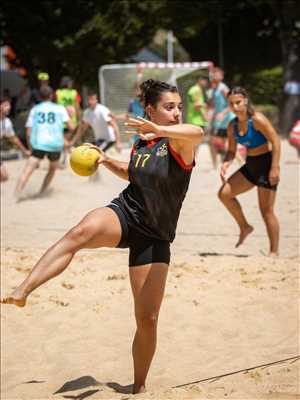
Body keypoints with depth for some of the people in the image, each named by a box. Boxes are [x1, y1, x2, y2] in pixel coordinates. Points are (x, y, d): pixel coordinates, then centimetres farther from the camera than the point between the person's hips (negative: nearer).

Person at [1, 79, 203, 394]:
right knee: (80, 232, -35)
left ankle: (139, 386, 20)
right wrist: (106, 161, 9)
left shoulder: (178, 143, -8)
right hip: (124, 213, 2)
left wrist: (159, 130, -52)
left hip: (154, 237, -2)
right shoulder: (140, 144, 8)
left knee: (148, 319, -3)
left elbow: (198, 132, -34)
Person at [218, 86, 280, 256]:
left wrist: (275, 168, -24)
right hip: (250, 165, 7)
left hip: (266, 164, -7)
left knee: (266, 210, -5)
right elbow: (232, 150, 12)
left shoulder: (257, 119, -18)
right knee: (224, 193, -3)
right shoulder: (233, 125, 4)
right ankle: (245, 227, 15)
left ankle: (274, 252, 4)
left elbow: (276, 141, -19)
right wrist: (225, 164, -10)